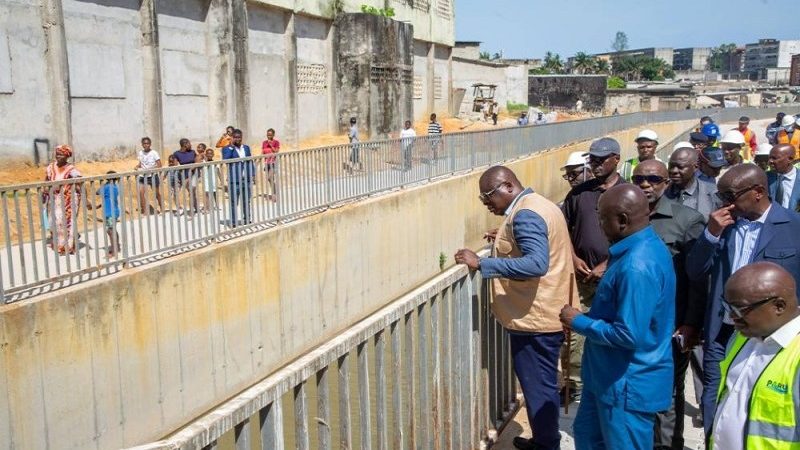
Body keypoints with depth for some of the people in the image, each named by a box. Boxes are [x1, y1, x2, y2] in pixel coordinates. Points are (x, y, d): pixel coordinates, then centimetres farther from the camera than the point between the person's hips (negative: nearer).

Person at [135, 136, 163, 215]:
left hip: (152, 175, -3)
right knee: (141, 192, -12)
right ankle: (144, 210, -5)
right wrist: (137, 166, -3)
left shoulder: (154, 153, -9)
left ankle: (161, 208, 30)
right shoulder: (140, 153, 5)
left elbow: (159, 165, -12)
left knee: (157, 193, 10)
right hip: (143, 176, 3)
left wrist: (151, 169, -26)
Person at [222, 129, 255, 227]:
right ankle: (233, 223, 4)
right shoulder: (227, 149, -3)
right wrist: (231, 146, -16)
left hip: (247, 179, 5)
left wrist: (253, 174, 8)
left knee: (246, 202, 15)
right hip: (234, 181, -4)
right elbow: (225, 160, -20)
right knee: (234, 203, -2)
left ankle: (247, 220, 26)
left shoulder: (246, 147, 12)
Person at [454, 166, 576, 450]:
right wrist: (508, 240, 15)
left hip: (534, 318, -10)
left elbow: (536, 264, -33)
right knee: (543, 385, 20)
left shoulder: (525, 214, -20)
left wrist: (481, 264, -32)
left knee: (538, 388, 3)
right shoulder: (539, 204, 11)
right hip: (547, 313, 10)